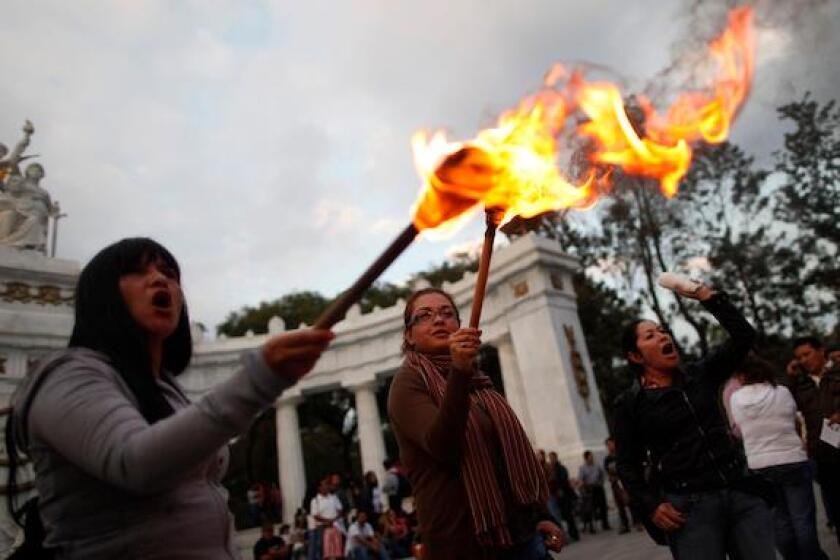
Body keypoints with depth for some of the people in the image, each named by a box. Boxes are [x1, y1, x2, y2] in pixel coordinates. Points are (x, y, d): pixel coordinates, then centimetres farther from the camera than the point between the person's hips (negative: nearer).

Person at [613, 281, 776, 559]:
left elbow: (743, 335, 1)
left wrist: (707, 296, -2)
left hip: (741, 491, 4)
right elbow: (627, 464, 0)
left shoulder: (700, 375, 9)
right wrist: (650, 506, -12)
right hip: (688, 505, -3)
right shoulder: (630, 403, -1)